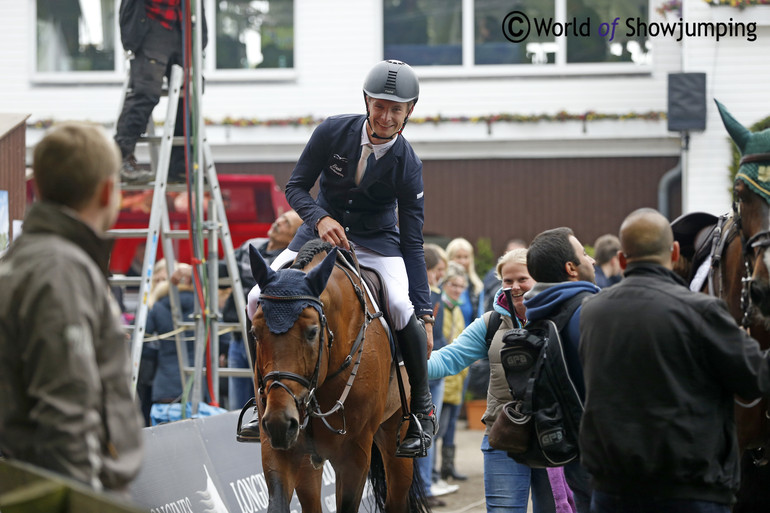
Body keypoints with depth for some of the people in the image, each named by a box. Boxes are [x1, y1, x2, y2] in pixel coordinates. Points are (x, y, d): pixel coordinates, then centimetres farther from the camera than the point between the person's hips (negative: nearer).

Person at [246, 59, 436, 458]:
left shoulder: (407, 166, -17)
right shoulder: (333, 132, -14)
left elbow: (412, 242, -15)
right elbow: (295, 187, -5)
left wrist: (425, 313, -21)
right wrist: (320, 219, -28)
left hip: (377, 243, -2)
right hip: (321, 231, 2)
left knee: (402, 307, -30)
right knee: (260, 299, -17)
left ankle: (422, 409, -9)